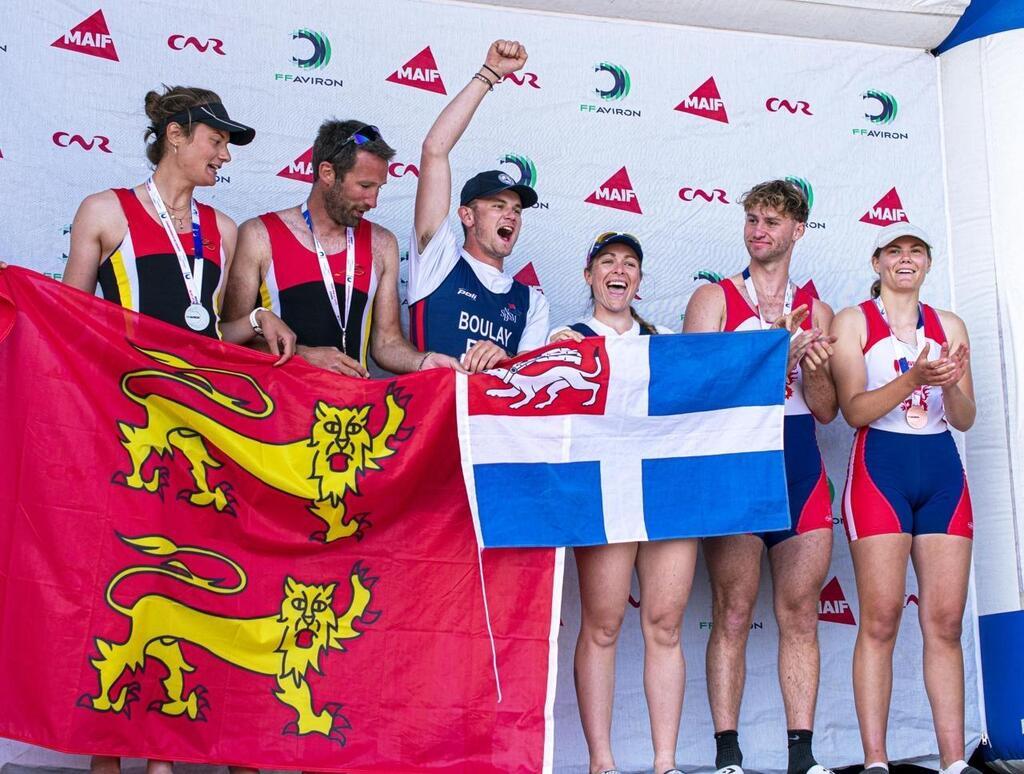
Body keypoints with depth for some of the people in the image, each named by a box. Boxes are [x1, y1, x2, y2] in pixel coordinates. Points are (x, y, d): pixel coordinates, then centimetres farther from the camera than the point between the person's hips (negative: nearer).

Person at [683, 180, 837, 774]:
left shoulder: (816, 310, 16)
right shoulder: (713, 300, 7)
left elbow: (826, 410, 12)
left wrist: (815, 370, -9)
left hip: (801, 466, 3)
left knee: (800, 614, 3)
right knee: (733, 613, -4)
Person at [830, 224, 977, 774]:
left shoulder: (948, 326, 14)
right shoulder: (853, 322, 5)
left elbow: (964, 418, 9)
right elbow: (854, 410, -6)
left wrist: (950, 385, -13)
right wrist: (913, 378, -21)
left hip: (943, 471, 4)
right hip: (880, 466, -3)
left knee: (945, 623, 1)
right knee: (880, 620, -8)